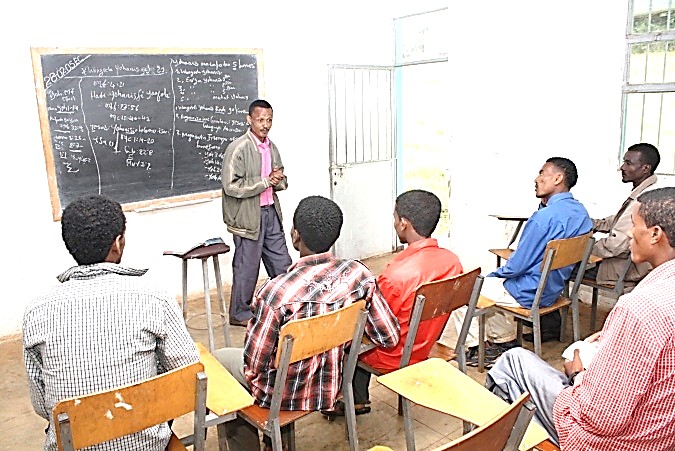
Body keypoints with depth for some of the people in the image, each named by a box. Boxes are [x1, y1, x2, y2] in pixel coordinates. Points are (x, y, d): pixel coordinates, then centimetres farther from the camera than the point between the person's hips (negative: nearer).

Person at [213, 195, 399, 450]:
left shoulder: (275, 292, -32)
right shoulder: (359, 275, -19)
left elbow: (253, 365, -21)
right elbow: (390, 338, -9)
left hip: (283, 396, -5)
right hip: (331, 390, 5)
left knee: (218, 358, 22)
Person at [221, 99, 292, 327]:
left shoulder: (272, 147, 10)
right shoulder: (238, 149, -14)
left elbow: (281, 181, 20)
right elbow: (231, 187, -21)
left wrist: (278, 180, -5)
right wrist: (266, 181, -19)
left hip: (271, 212, 7)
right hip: (248, 216, -7)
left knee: (282, 263, 13)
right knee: (247, 267, 4)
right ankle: (240, 314, 22)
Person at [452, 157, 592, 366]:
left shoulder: (544, 217, -27)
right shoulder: (580, 211, 1)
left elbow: (517, 265, -23)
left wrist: (495, 274, -1)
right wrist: (545, 203, 4)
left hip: (530, 293, -9)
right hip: (554, 288, 9)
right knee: (491, 281, 27)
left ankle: (475, 349, 11)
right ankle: (505, 339, 27)